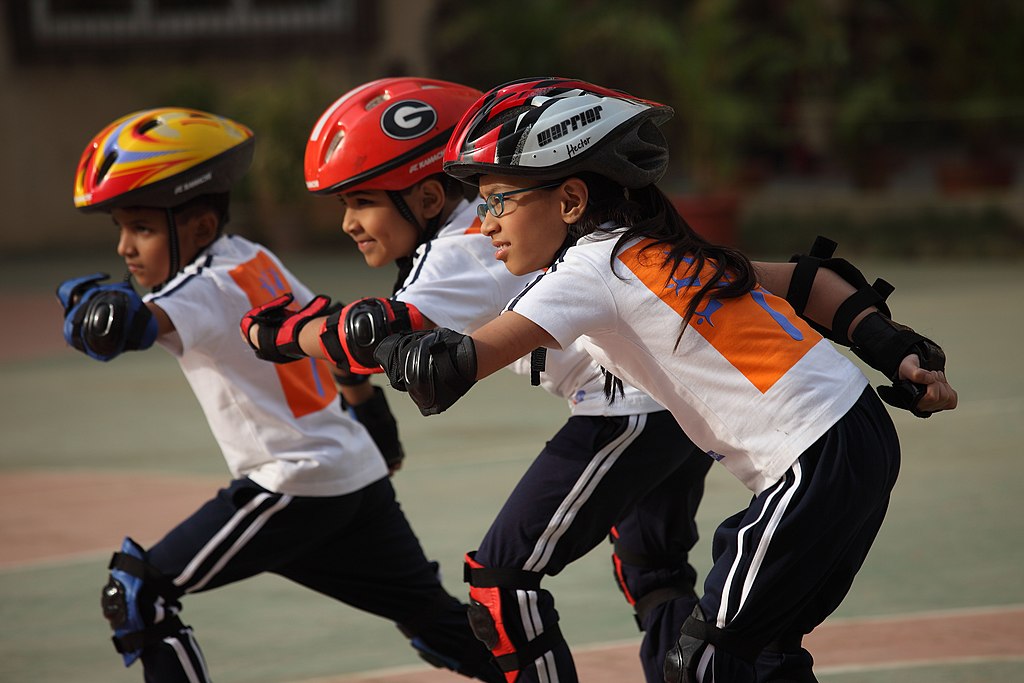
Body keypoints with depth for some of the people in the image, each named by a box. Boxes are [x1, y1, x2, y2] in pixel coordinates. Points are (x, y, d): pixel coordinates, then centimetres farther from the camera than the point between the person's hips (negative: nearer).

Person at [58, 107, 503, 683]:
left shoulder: (213, 289, -17)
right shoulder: (256, 262, 10)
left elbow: (114, 328, -34)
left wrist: (83, 295, -12)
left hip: (297, 486, -10)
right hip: (359, 471, 10)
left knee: (136, 593, -6)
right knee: (431, 615, 19)